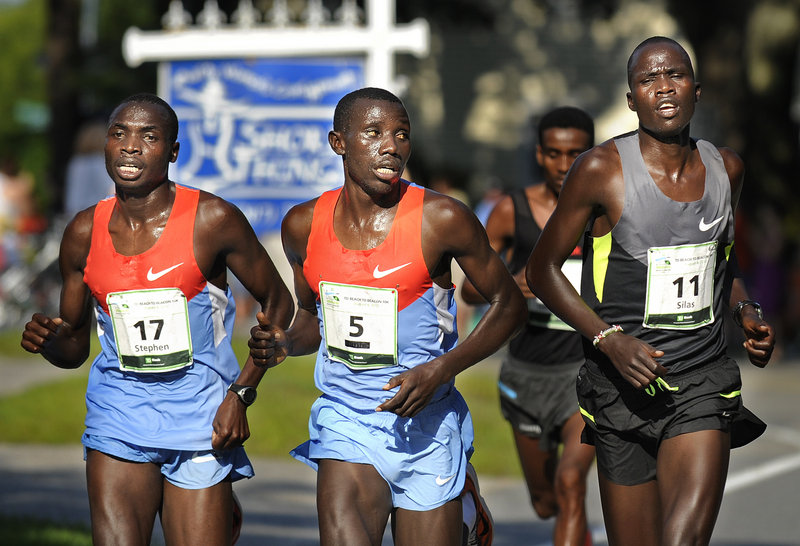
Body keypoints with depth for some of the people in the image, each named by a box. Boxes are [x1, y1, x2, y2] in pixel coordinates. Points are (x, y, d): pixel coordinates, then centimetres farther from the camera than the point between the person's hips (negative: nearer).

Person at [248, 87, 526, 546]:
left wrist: (440, 370, -13)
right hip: (344, 419, 1)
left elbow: (509, 302, 0)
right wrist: (285, 344, -3)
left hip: (426, 428, -1)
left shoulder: (441, 219, -8)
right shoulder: (304, 226, 3)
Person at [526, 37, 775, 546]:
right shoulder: (603, 169, -7)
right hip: (625, 384, -2)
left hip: (706, 381, 2)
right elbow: (543, 268, -2)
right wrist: (609, 340, -14)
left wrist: (746, 311, 5)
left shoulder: (725, 167, 7)